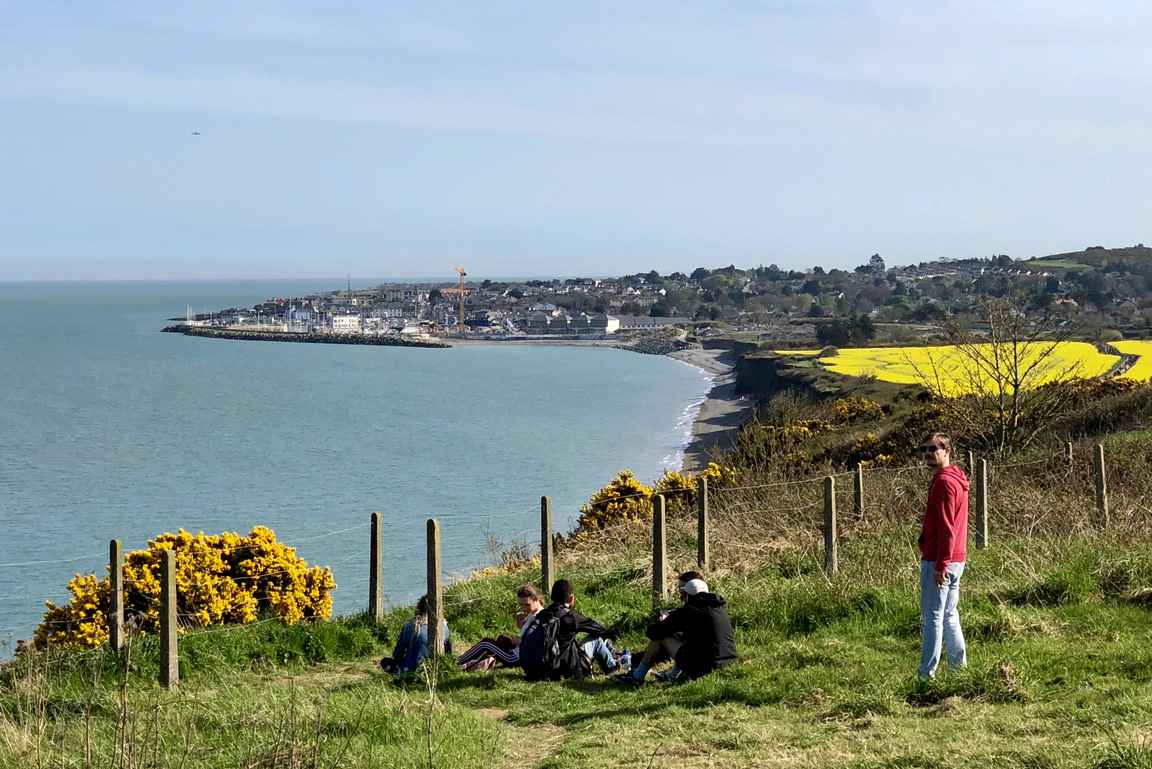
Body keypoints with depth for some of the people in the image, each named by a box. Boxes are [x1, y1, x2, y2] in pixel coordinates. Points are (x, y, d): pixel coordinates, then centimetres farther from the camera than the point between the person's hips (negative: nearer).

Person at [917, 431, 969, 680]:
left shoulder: (944, 482, -15)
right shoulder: (956, 479, 17)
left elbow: (946, 527, -21)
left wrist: (941, 565, -22)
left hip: (938, 562, -10)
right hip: (956, 559, 10)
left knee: (932, 617, -7)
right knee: (949, 615, 16)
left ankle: (927, 675, -7)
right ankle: (959, 667, 21)